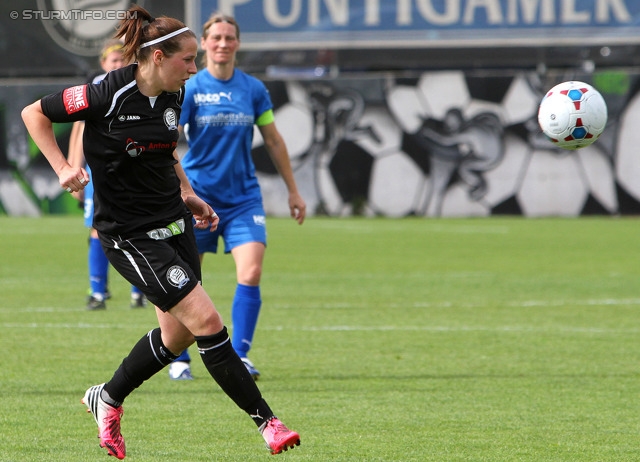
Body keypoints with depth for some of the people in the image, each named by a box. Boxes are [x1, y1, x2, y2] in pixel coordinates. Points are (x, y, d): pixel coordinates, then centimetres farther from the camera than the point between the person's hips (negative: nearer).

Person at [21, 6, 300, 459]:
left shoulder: (174, 94, 1)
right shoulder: (108, 93, -20)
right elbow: (34, 113, -8)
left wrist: (187, 193, 13)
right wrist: (63, 167, -17)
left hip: (174, 222, 8)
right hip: (129, 233, -8)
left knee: (178, 333, 11)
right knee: (206, 319, -14)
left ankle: (108, 398, 34)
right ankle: (266, 420, -7)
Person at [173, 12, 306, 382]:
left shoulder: (253, 89, 4)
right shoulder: (190, 89, -5)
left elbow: (273, 141, 13)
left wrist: (293, 191, 15)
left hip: (243, 196, 2)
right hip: (198, 195, -2)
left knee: (251, 274, -15)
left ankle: (240, 357, -10)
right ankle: (179, 359, 19)